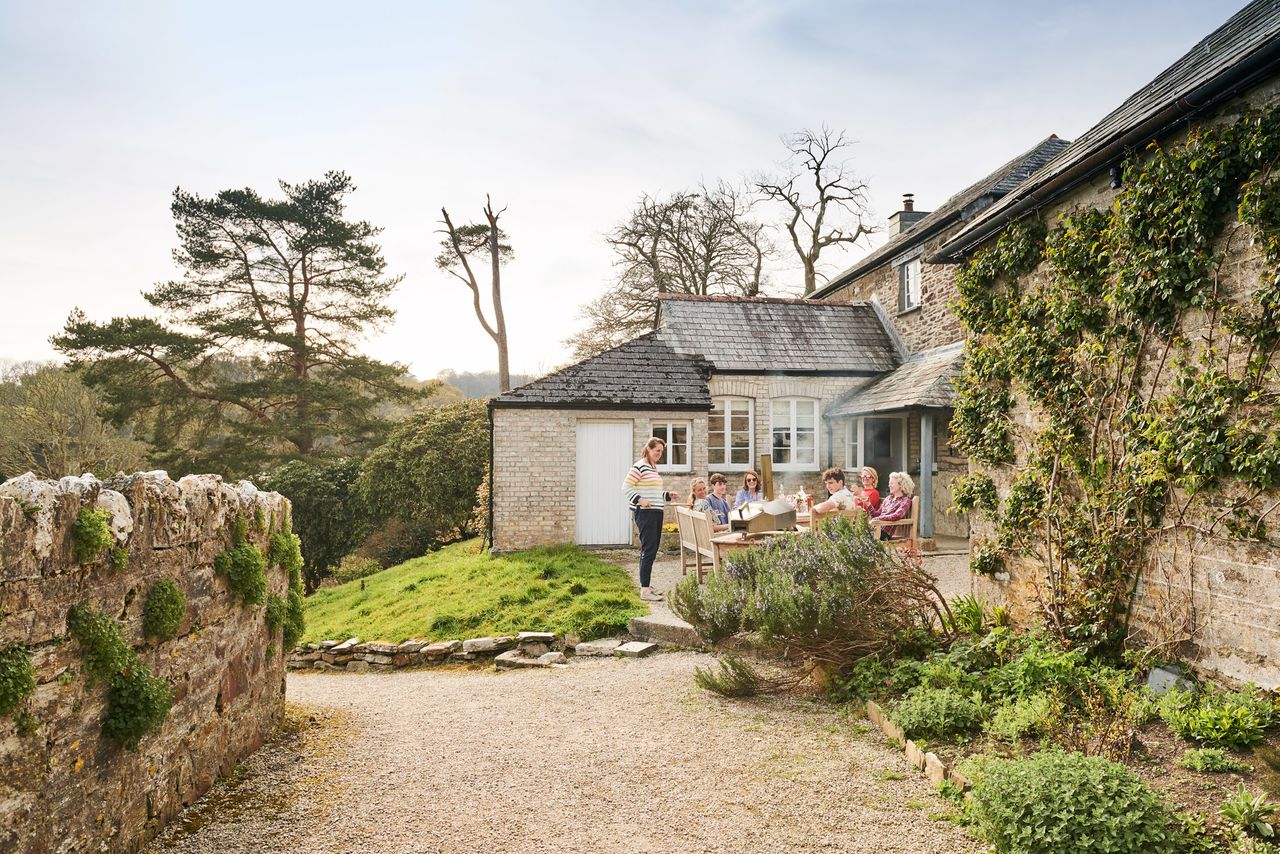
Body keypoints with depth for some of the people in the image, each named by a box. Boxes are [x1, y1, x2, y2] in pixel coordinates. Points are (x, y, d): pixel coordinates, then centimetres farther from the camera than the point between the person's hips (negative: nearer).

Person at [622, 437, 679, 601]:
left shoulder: (653, 468, 18)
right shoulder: (639, 467, -10)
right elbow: (626, 488, -14)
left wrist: (668, 495, 14)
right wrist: (639, 500, -24)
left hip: (656, 512, 9)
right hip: (645, 513, -9)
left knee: (651, 550, 13)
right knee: (649, 550, -11)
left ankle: (646, 585, 22)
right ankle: (645, 590, -9)